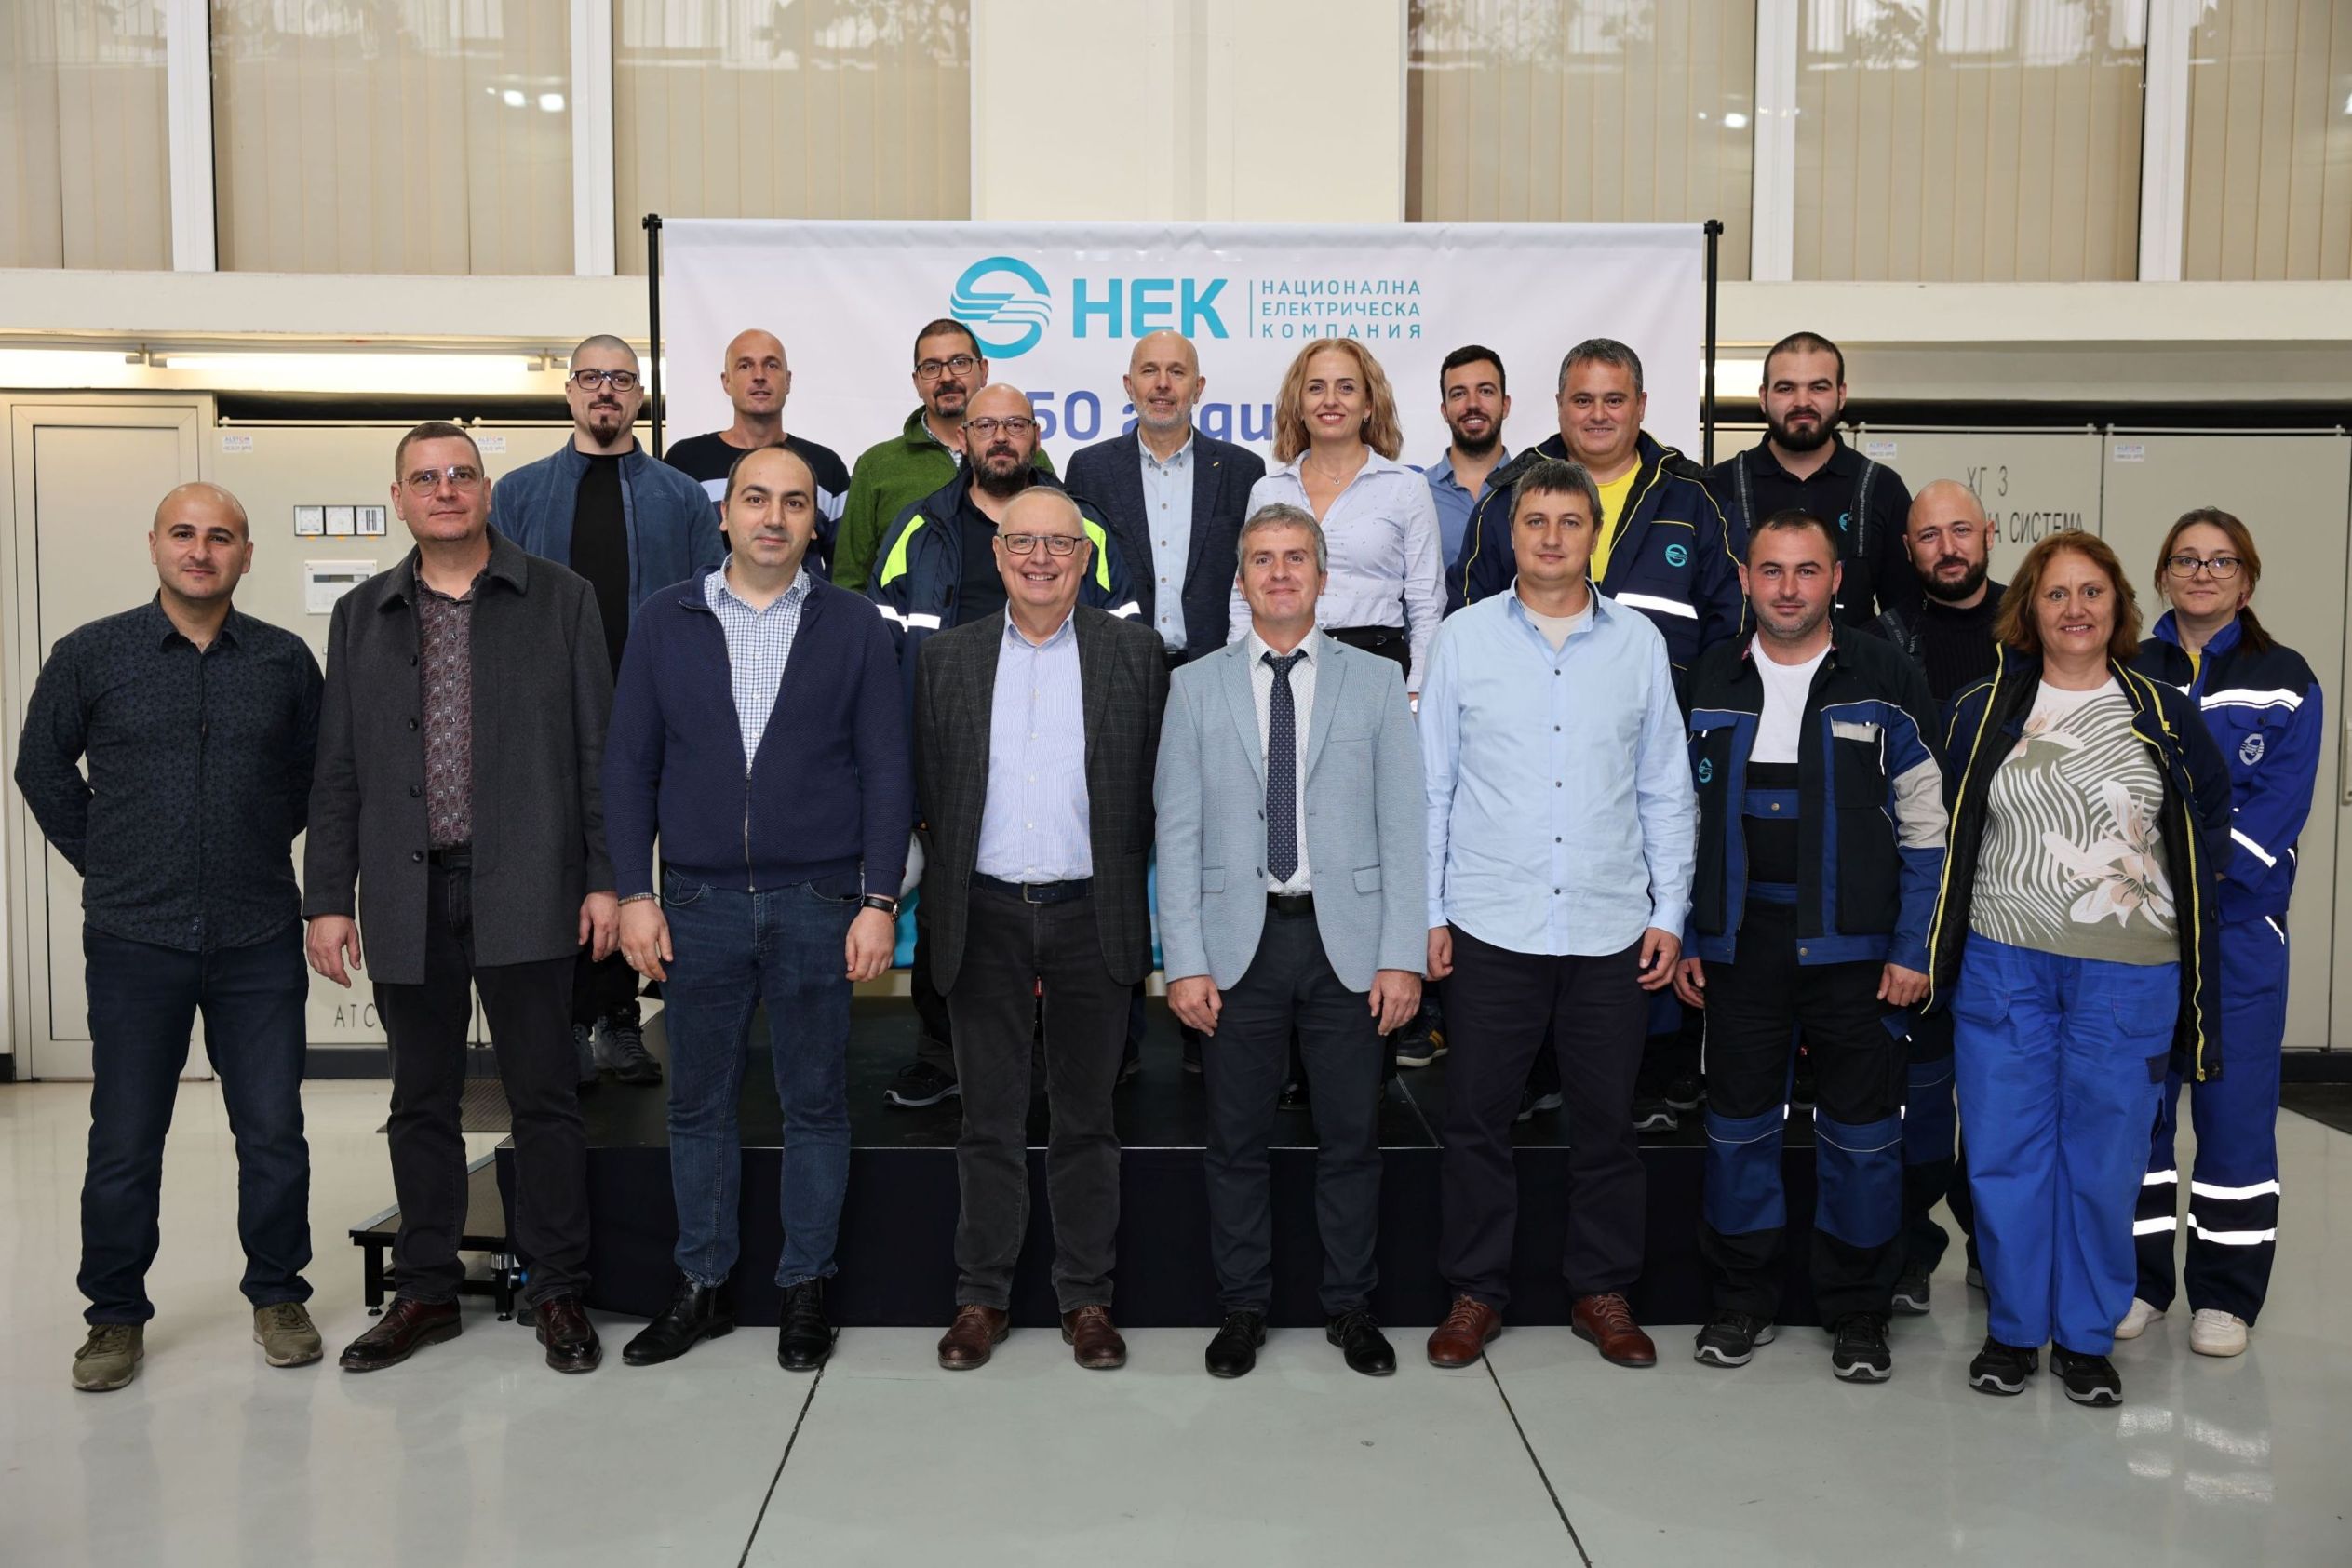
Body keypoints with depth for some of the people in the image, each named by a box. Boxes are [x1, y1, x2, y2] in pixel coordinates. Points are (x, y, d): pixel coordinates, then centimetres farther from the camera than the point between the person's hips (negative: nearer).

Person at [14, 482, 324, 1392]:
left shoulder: (286, 661, 3)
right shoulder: (89, 657, 1)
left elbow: (315, 772, 15)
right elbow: (43, 768, 11)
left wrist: (265, 846, 10)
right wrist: (104, 863, 9)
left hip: (259, 941, 1)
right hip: (135, 942, 0)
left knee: (274, 1132, 5)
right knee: (123, 1142, 7)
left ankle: (277, 1295, 22)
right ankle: (115, 1315, 22)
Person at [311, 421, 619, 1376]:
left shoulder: (560, 599, 4)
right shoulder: (361, 616, 13)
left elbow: (598, 748, 1)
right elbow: (337, 771, 11)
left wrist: (605, 877, -4)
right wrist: (327, 898, 5)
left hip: (524, 891, -3)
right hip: (407, 896, 3)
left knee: (544, 1097, 3)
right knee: (422, 1102, 11)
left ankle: (557, 1292, 15)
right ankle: (425, 1291, 24)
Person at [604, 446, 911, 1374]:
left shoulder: (852, 624, 2)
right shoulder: (667, 620, 6)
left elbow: (885, 769, 0)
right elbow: (629, 764, 6)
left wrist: (879, 901, -6)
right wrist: (634, 894, -1)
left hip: (816, 901, -1)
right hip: (699, 903, 2)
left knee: (815, 1105, 7)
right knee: (699, 1105, 10)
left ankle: (805, 1289, 22)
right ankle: (702, 1287, 25)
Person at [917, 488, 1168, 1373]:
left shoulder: (1134, 653, 2)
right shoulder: (947, 659, 6)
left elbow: (1154, 789, 2)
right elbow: (927, 793, 6)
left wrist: (1139, 905, -2)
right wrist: (943, 903, 1)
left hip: (1089, 914, -1)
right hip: (985, 917, 1)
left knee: (1086, 1119, 9)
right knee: (990, 1120, 9)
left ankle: (1086, 1297, 21)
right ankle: (981, 1298, 21)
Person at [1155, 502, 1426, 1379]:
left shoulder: (1375, 682, 6)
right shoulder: (1196, 687, 6)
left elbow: (1403, 826, 2)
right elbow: (1178, 834, 2)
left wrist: (1402, 955, -5)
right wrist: (1185, 962, -5)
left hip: (1347, 940, 0)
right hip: (1239, 942, 0)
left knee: (1351, 1138, 8)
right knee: (1236, 1141, 8)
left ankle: (1350, 1308, 25)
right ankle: (1243, 1308, 24)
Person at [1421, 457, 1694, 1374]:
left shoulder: (1638, 642, 6)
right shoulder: (1464, 638, 2)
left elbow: (1666, 790, 9)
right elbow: (1431, 784, 4)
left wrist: (1670, 912, 4)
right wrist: (1428, 911, 0)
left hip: (1612, 926, 1)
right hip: (1492, 924, -1)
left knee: (1607, 1121, 10)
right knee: (1477, 1119, 5)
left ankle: (1603, 1293, 25)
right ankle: (1475, 1292, 20)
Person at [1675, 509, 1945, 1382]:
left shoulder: (1884, 683, -1)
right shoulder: (1709, 686, 7)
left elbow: (1926, 827, -1)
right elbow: (1683, 823, 11)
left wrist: (1913, 949, -7)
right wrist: (1684, 939, 6)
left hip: (1855, 942, -2)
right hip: (1741, 941, 2)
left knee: (1861, 1130, 6)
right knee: (1739, 1121, 9)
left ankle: (1857, 1310, 21)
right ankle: (1743, 1299, 23)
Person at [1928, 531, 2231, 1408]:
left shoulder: (2166, 715, 6)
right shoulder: (1983, 712, 6)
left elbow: (2211, 822, 14)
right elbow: (1943, 833, 9)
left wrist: (2185, 903, 4)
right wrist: (1938, 948, 4)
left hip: (2128, 974, 0)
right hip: (2003, 965, 0)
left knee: (2103, 1156, 5)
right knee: (2007, 1150, 4)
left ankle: (2086, 1337, 21)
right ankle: (2013, 1328, 19)